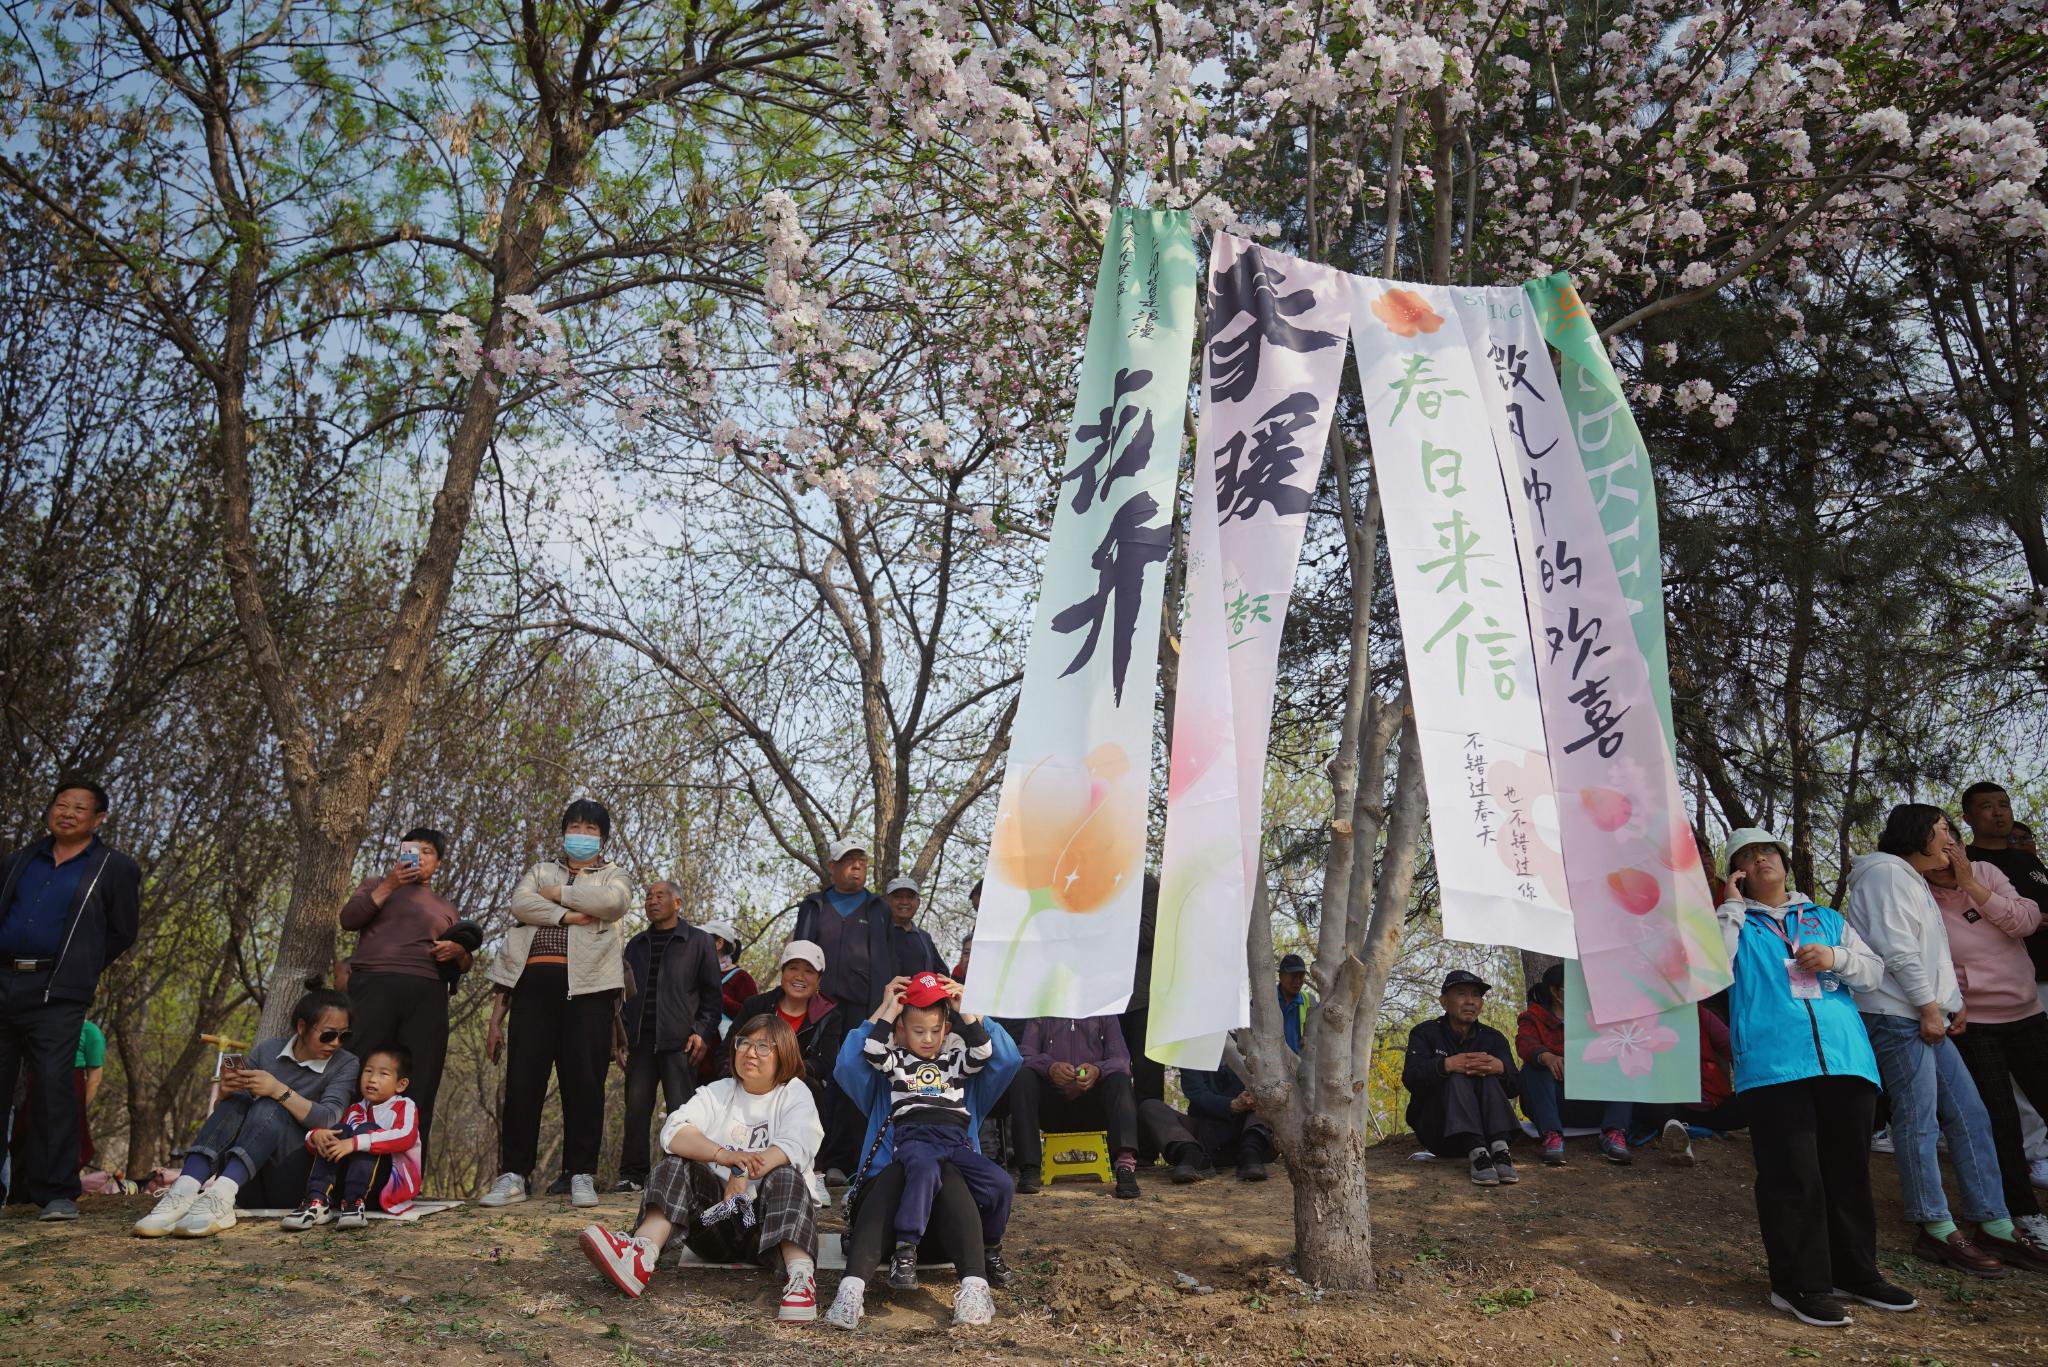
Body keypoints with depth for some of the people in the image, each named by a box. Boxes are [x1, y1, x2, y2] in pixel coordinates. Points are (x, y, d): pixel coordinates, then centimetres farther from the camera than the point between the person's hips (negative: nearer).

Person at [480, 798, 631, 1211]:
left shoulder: (612, 875, 18)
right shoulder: (541, 870, 24)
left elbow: (613, 902, -7)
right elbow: (520, 904, 3)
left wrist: (558, 893, 0)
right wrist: (567, 915, -9)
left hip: (587, 983, -2)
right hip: (535, 979, 2)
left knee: (583, 1079, -5)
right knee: (523, 1076, -3)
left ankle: (582, 1174, 0)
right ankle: (513, 1174, 2)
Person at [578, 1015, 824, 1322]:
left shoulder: (795, 1095, 4)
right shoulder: (717, 1092, 12)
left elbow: (795, 1146, -17)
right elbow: (673, 1132, -9)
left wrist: (744, 1175, -34)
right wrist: (723, 1155, -28)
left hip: (769, 1224, -3)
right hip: (715, 1212, 3)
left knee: (785, 1176, -31)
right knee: (676, 1164, -17)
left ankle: (800, 1277, -51)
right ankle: (640, 1257, -40)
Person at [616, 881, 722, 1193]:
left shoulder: (699, 942, 7)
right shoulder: (636, 945, 21)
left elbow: (712, 995, 3)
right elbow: (624, 992, 23)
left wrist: (703, 1032, -8)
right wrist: (621, 1033, 11)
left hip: (680, 1040, -4)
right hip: (641, 1040, 4)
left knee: (680, 1108, -5)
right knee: (636, 1107, 1)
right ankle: (632, 1174, 8)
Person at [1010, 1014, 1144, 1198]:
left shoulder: (1104, 1014, 16)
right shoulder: (1040, 1016, 16)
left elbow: (1121, 1059, 1)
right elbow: (1025, 1056, 0)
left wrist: (1098, 1070, -22)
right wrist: (1050, 1067, -23)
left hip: (1093, 1104, 0)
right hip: (1051, 1105, 0)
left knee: (1119, 1079, -27)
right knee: (1022, 1076, -25)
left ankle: (1125, 1163, -46)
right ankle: (1029, 1168, -31)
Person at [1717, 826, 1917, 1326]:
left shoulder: (1826, 919, 23)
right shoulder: (1735, 923, 12)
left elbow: (1874, 970, 17)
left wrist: (1837, 958, -4)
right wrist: (1732, 904, -3)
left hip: (1844, 1057, 4)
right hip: (1773, 1064, -4)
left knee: (1849, 1171, 11)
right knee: (1792, 1176, -5)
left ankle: (1855, 1271, 24)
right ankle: (1800, 1284, 2)